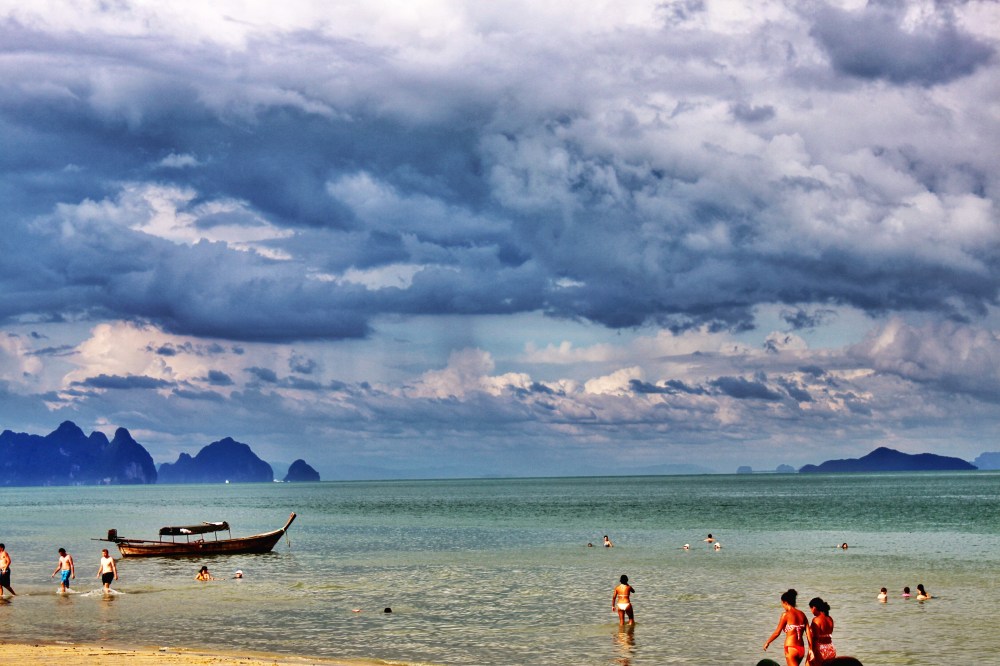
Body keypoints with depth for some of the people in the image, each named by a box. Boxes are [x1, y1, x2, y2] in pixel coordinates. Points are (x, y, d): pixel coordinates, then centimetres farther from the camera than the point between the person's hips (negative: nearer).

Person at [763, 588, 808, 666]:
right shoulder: (802, 614, 8)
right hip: (801, 649, 7)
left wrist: (767, 642, 10)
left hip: (791, 648, -7)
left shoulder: (786, 614, -8)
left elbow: (777, 632, -5)